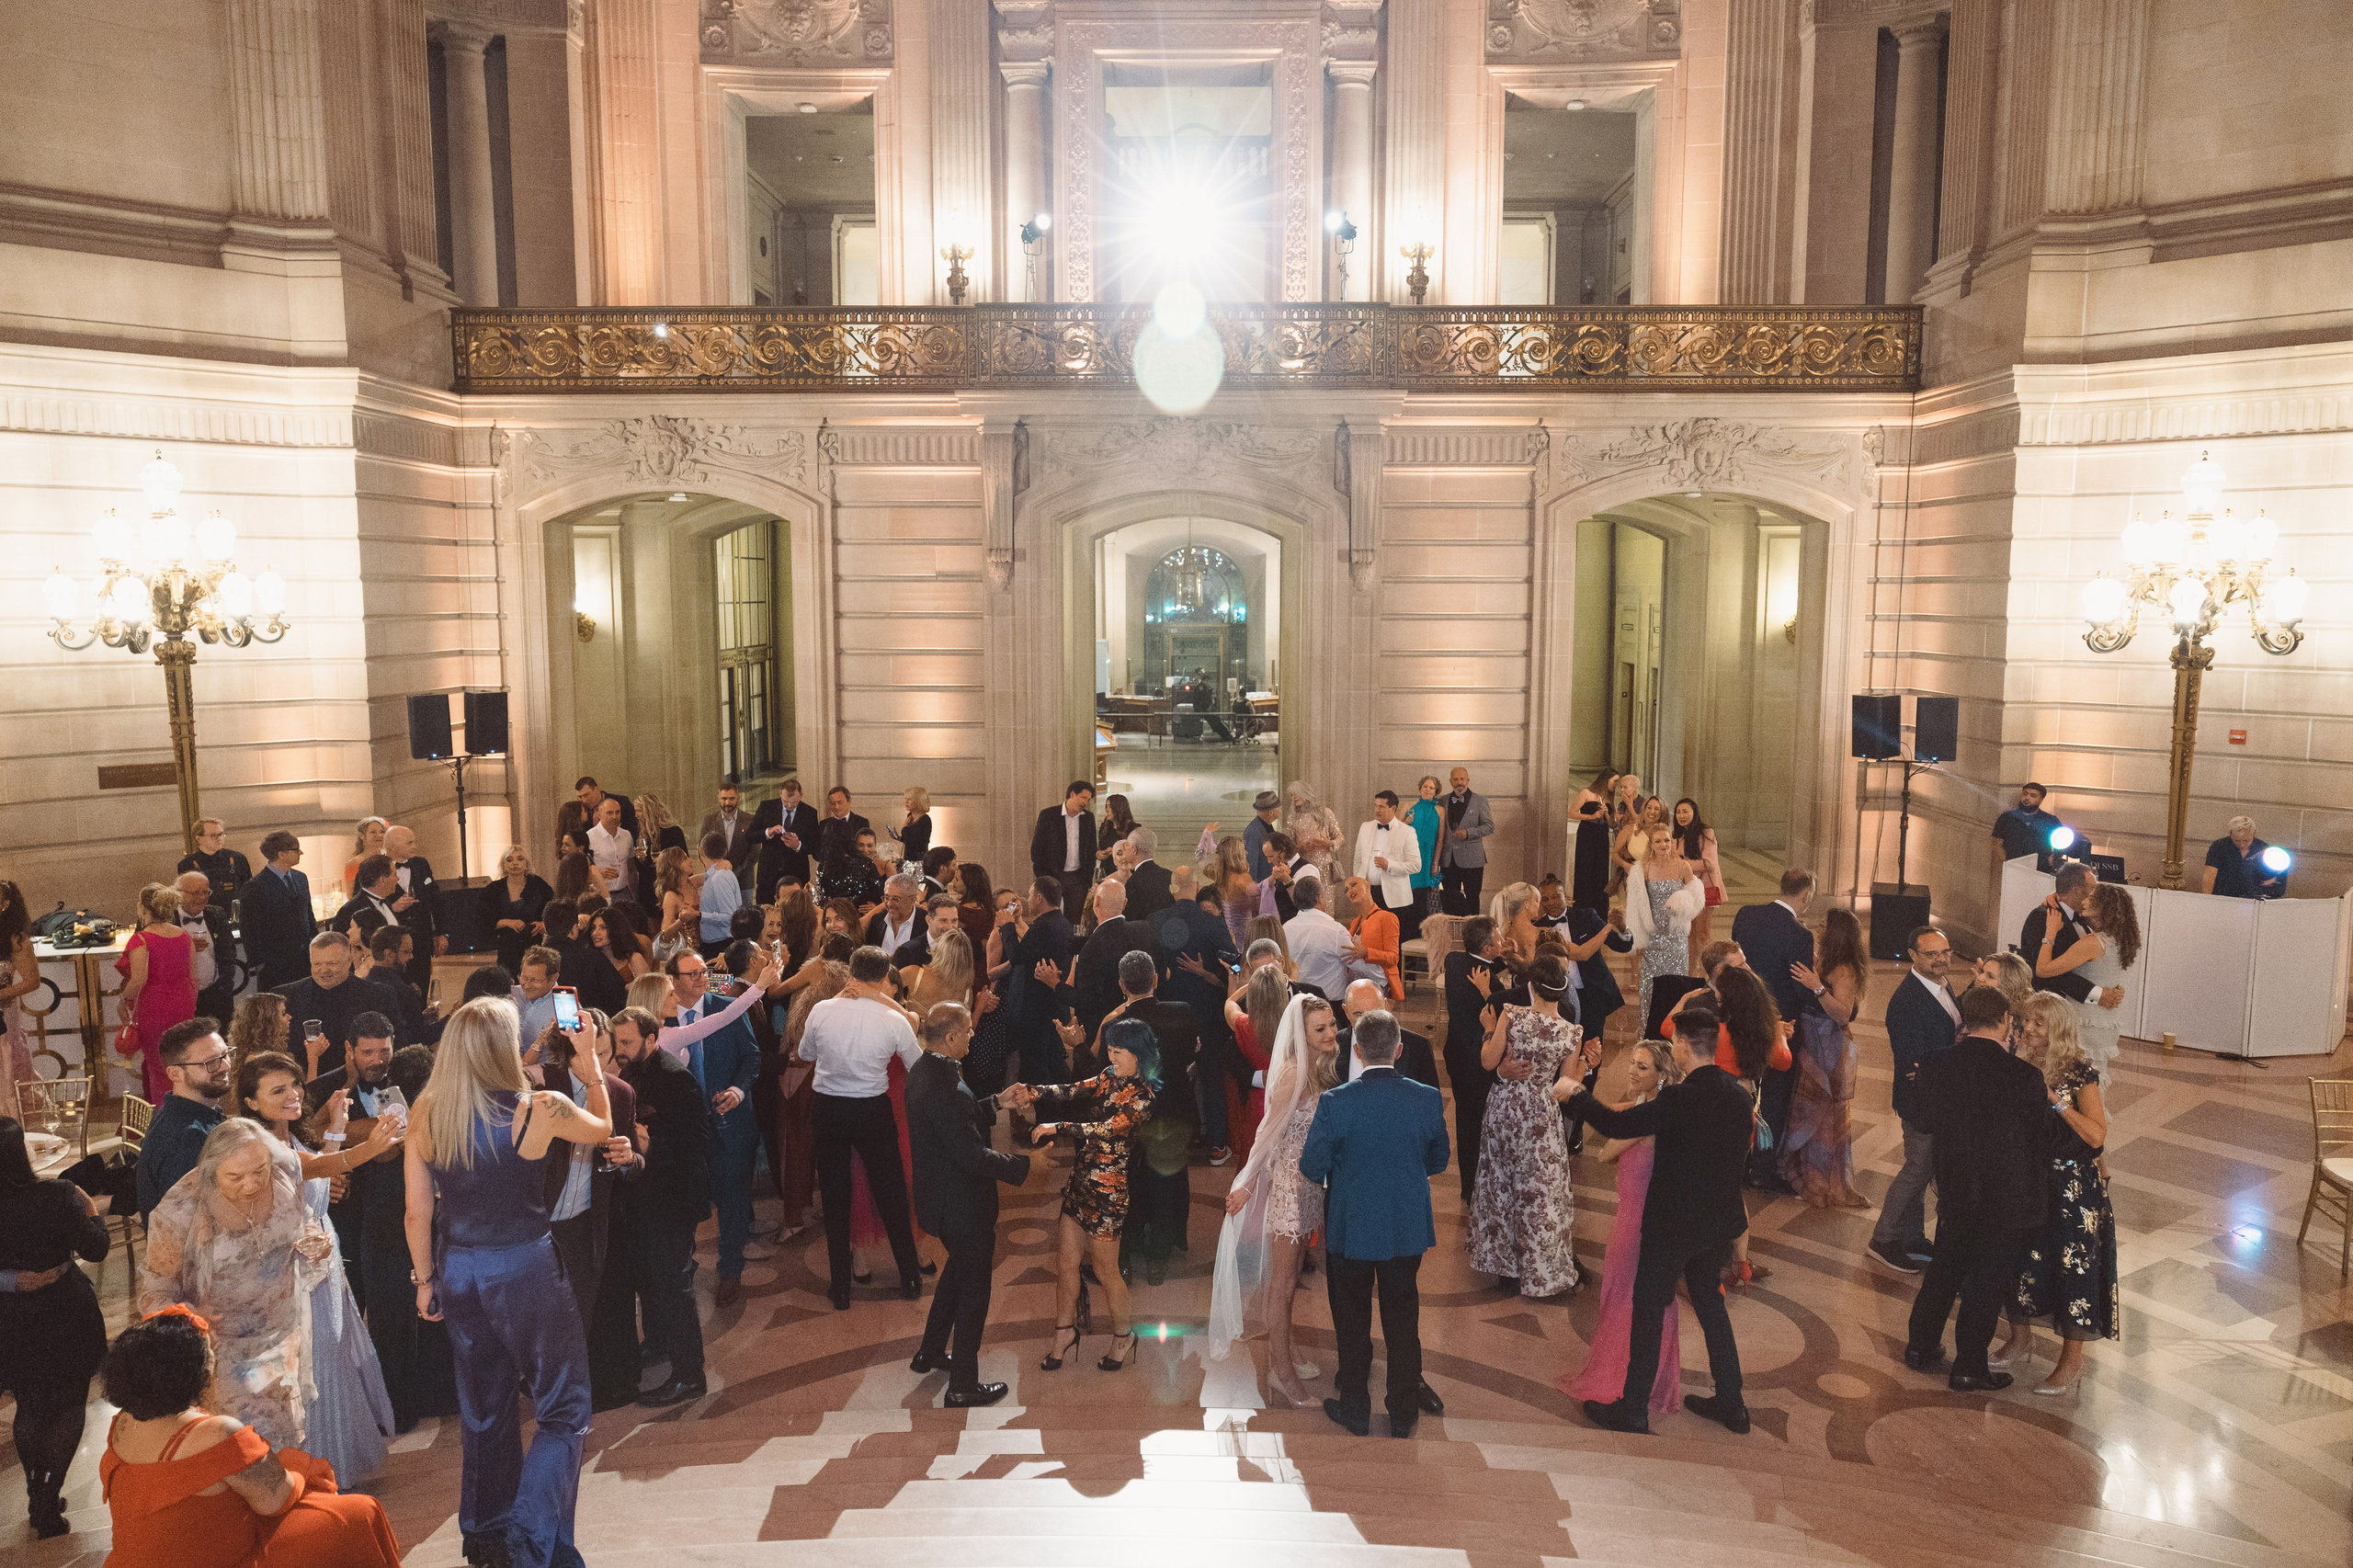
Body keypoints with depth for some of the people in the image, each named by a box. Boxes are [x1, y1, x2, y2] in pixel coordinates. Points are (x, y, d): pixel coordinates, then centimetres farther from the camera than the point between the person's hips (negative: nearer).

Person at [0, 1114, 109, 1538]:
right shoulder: (59, 1197, -25)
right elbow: (95, 1249, -11)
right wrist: (92, 1210, 4)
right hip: (65, 1316, -3)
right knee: (68, 1406, 16)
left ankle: (37, 1497, 36)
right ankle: (48, 1505, 11)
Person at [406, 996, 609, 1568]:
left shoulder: (425, 1117, -6)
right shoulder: (540, 1109, -17)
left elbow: (417, 1211, 0)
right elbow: (602, 1128, 3)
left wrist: (425, 1280, 13)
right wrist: (592, 1065, 14)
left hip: (457, 1272, 5)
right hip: (523, 1269, -5)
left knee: (483, 1407, 23)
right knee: (563, 1409, 9)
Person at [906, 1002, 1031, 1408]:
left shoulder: (922, 1072, 0)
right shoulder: (945, 1087, -32)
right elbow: (972, 1155, -30)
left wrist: (995, 1103, 6)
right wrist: (1024, 1165, -21)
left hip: (937, 1198, 10)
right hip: (963, 1205, -10)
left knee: (959, 1270, 30)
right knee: (974, 1287, 7)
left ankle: (929, 1353, 45)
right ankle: (962, 1387, 20)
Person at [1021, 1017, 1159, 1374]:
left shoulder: (1142, 1095, -17)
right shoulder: (1110, 1077, 7)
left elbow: (1108, 1129, -26)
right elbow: (1074, 1091, -3)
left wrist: (1058, 1127, -25)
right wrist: (1033, 1091, -19)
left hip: (1108, 1187, -7)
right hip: (1081, 1179, 7)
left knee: (1105, 1269, 8)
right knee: (1065, 1261, 11)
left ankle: (1123, 1336, 29)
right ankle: (1065, 1332, 27)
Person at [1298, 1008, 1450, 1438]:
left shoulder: (1334, 1103, -20)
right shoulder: (1428, 1099, -12)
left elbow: (1311, 1169, -12)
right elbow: (1438, 1162, 3)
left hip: (1351, 1230, -2)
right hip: (1408, 1229, 2)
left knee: (1352, 1322, 16)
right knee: (1403, 1321, 16)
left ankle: (1354, 1409, 28)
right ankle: (1404, 1414, 26)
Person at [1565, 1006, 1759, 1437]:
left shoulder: (1680, 1098, -25)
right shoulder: (1739, 1096, -2)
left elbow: (1615, 1125, -23)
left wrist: (1576, 1093, -9)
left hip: (1673, 1223, -7)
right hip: (1720, 1220, 7)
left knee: (1648, 1310, 6)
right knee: (1710, 1304, 22)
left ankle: (1633, 1410, 14)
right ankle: (1730, 1403, 30)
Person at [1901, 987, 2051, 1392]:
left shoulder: (1936, 1068, -11)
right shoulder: (2024, 1077, -22)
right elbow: (2041, 1141, -10)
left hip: (1955, 1192, 4)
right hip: (2009, 1198, -4)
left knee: (1944, 1269, 23)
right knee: (1987, 1283, 12)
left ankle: (1921, 1347, 36)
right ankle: (1969, 1369, 24)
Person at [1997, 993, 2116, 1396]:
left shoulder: (2080, 1073, -14)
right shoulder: (2020, 1068, 0)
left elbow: (2096, 1136, -19)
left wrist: (2056, 1100, -26)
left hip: (2073, 1185, -5)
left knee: (2073, 1268, 2)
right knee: (2020, 1257, 14)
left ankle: (2072, 1363, 15)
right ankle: (2020, 1338, 33)